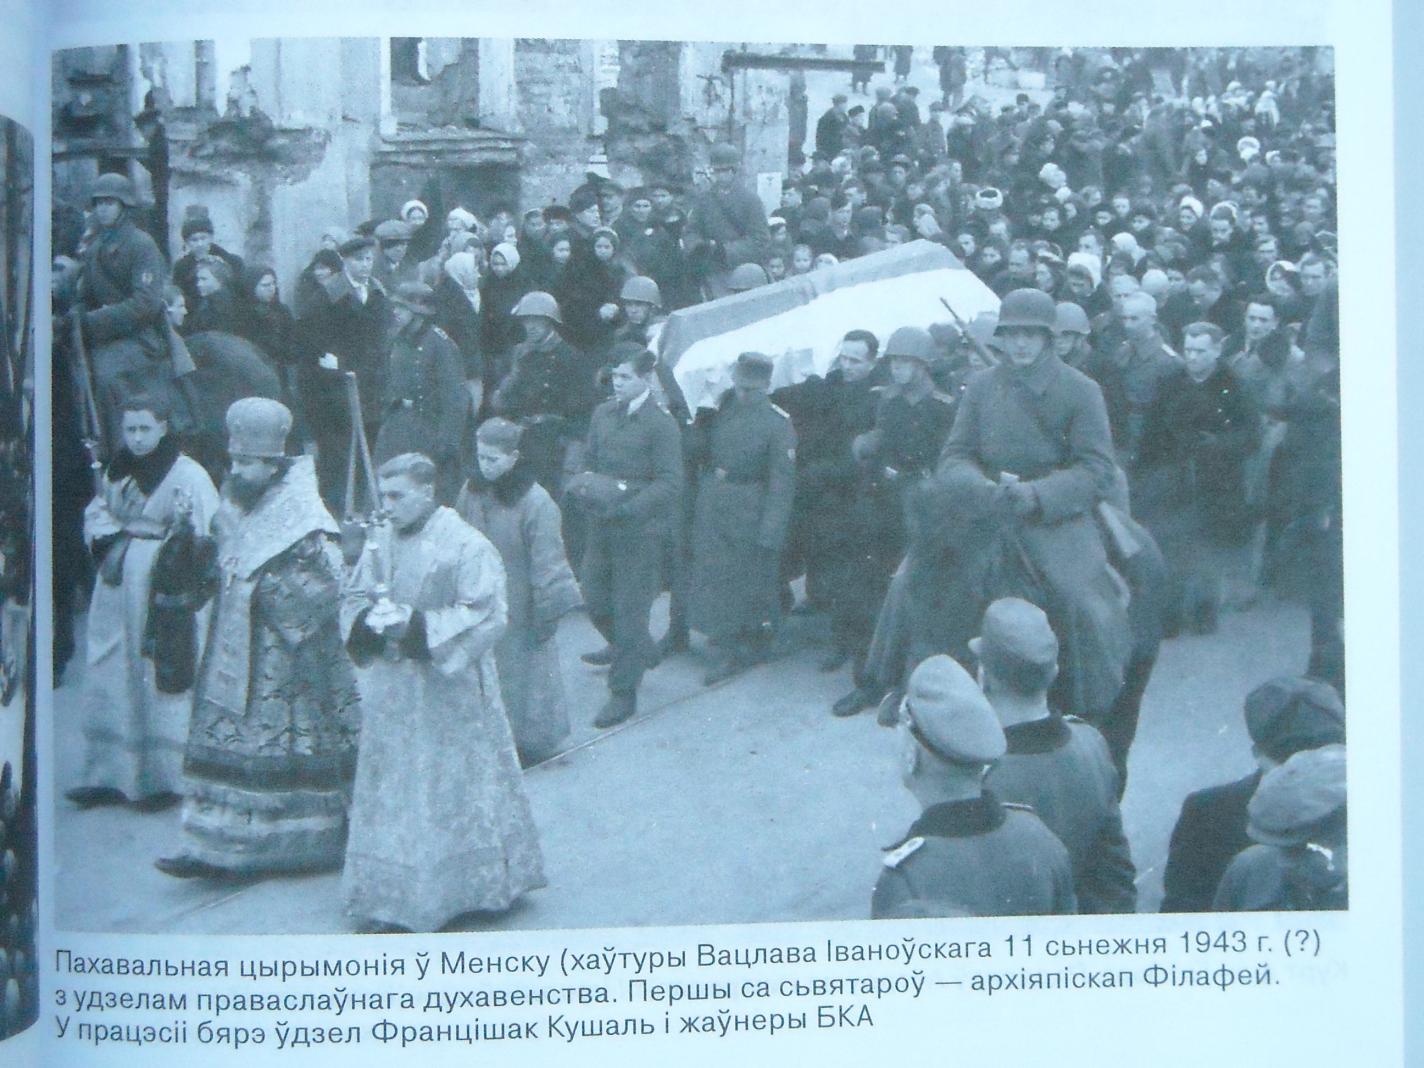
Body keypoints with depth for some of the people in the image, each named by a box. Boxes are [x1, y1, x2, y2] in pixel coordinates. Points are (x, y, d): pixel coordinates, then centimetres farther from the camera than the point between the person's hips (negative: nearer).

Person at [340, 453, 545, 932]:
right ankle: (388, 892, 20)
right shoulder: (382, 543, 6)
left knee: (449, 786, 3)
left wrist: (417, 625, -21)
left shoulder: (466, 546, -11)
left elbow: (484, 617, -15)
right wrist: (371, 619, -11)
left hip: (446, 692, -5)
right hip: (391, 691, 6)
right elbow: (353, 598, 13)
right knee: (391, 790, 10)